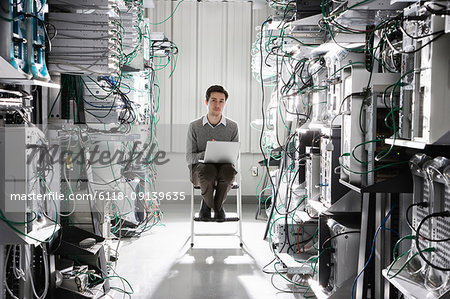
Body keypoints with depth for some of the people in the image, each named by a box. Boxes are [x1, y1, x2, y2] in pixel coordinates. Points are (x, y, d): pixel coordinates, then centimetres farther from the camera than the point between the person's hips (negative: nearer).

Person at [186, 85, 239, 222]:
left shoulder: (232, 127, 4)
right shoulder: (194, 126, 1)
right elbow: (189, 158, -2)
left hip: (224, 166, 1)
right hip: (200, 168, -1)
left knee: (229, 170, -36)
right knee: (208, 170, -38)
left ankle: (218, 204, -7)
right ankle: (208, 202, -6)